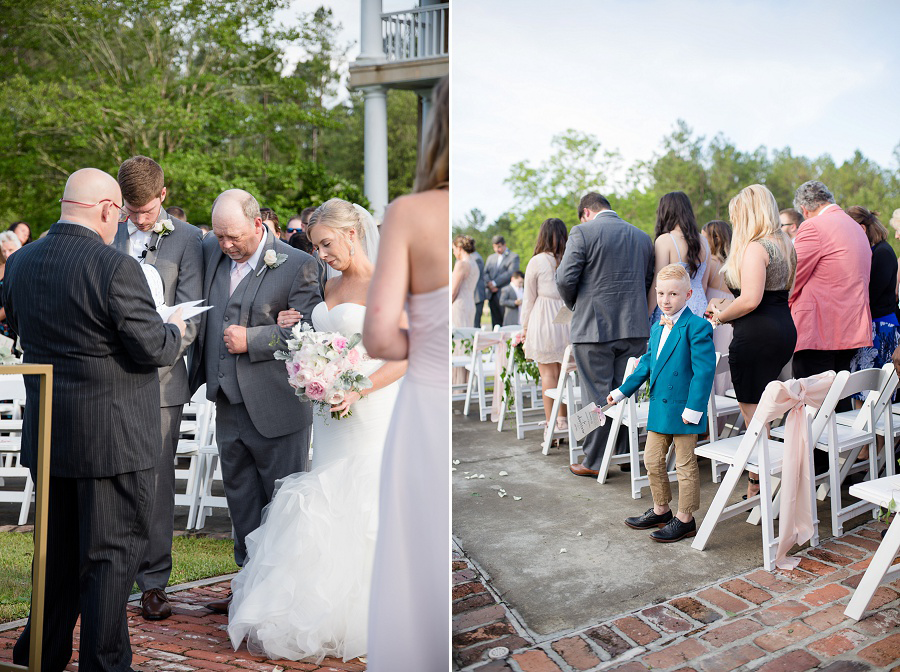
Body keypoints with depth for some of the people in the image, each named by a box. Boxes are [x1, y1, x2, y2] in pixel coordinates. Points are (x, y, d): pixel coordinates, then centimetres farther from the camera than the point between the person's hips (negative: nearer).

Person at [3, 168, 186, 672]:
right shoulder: (116, 267, -20)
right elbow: (153, 349, -18)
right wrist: (176, 329, 3)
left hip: (47, 432, 8)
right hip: (112, 435, -7)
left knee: (58, 548, 23)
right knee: (112, 553, 6)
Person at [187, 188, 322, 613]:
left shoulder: (297, 265, -10)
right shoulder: (211, 251, 7)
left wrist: (252, 339, -17)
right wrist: (198, 374, 10)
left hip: (276, 407, -6)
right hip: (228, 405, 6)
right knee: (241, 502, 17)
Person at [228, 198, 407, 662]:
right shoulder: (331, 287, 14)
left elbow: (404, 357, -14)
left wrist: (358, 392, -22)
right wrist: (298, 332, 6)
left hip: (369, 411, -7)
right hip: (330, 413, 7)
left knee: (359, 510, -1)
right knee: (328, 510, 9)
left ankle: (362, 617, 14)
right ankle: (325, 612, 22)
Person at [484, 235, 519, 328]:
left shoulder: (513, 257, 2)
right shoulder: (491, 258, 21)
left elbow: (510, 273, -10)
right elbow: (485, 273, 11)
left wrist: (494, 283, -13)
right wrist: (489, 284, -10)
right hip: (492, 295, 5)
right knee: (495, 321, 4)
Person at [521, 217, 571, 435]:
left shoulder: (536, 262, -4)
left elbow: (529, 299, 1)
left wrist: (525, 328, 10)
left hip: (544, 321, -3)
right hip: (569, 320, 4)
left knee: (548, 373, 0)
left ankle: (551, 425, 1)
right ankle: (563, 420, 20)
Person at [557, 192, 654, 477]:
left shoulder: (583, 232, -6)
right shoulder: (642, 237, 12)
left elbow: (565, 279, -10)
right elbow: (649, 282, 16)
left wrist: (575, 305, 8)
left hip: (594, 327, -5)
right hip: (634, 328, 5)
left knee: (597, 397, 1)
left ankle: (595, 462, 10)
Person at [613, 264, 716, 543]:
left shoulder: (696, 327, -15)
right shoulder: (657, 328, 11)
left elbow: (704, 370, -19)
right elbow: (647, 363, 20)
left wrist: (694, 407, -22)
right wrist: (622, 390, 20)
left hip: (683, 410, -8)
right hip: (658, 408, 8)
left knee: (685, 464, 5)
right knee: (652, 459, 16)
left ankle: (685, 519, 18)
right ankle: (660, 510, 33)